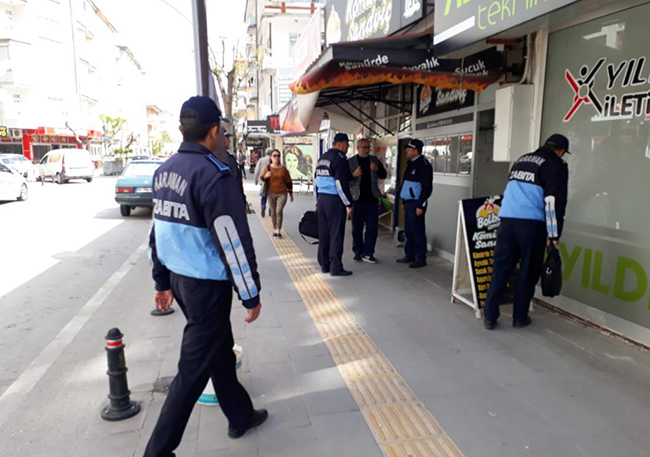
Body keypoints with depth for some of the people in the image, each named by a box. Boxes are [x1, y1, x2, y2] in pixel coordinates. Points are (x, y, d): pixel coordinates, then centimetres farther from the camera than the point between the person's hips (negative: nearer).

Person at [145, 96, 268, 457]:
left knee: (220, 349, 22)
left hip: (180, 279, 9)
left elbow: (159, 230, 13)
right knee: (194, 368, 4)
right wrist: (251, 294, -11)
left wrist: (163, 282, 20)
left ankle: (240, 416, 38)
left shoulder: (165, 170, 8)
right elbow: (234, 241, -20)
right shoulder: (214, 174, -19)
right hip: (207, 284, -9)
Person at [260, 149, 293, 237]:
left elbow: (289, 181, 7)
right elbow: (262, 178, 7)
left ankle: (279, 230, -7)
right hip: (271, 193, 2)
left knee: (279, 211, -13)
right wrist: (265, 176, -17)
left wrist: (290, 193, 10)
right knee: (273, 212, 9)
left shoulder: (283, 168, 0)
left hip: (282, 194, -1)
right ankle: (275, 229, 22)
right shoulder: (268, 167, 0)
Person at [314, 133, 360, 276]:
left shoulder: (322, 158, 16)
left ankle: (324, 265, 19)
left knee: (323, 233, 12)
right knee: (336, 234, -3)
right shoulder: (339, 159, -11)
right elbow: (341, 183, -17)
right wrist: (349, 203, -11)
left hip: (321, 199, 8)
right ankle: (336, 267, 0)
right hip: (334, 200, -8)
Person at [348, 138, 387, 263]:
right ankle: (358, 252, 19)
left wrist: (377, 169, -11)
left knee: (372, 228, 1)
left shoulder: (374, 160, 10)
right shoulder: (350, 162, 1)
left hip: (372, 199, 3)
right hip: (357, 200, -2)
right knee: (357, 228, 6)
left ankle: (368, 253, 9)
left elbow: (384, 175, 9)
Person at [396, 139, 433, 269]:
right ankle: (409, 255, 24)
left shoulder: (424, 165, -13)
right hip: (409, 202, 9)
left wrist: (421, 205, -19)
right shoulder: (411, 163, 15)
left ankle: (420, 259, 5)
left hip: (416, 203, -9)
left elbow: (427, 187, -17)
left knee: (417, 231, -4)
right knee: (409, 230, 14)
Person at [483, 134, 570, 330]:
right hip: (532, 224, -5)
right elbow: (554, 202, -6)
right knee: (529, 272, 8)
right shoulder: (557, 166, 4)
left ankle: (490, 317, 9)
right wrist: (555, 234, -2)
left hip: (507, 219, 5)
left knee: (501, 269, 7)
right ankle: (520, 317, 17)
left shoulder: (522, 160, 24)